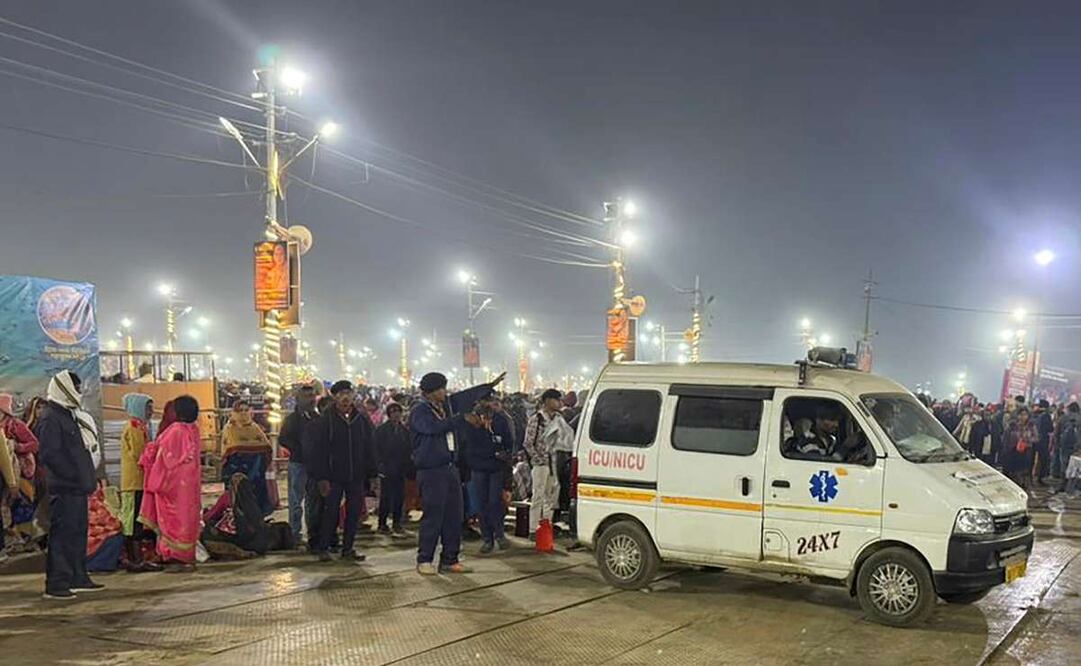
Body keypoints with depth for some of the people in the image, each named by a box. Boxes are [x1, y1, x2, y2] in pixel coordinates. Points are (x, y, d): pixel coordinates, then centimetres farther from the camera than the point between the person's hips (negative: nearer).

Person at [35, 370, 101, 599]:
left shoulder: (69, 415, 19)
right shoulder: (50, 419, -12)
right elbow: (50, 454, -20)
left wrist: (86, 480, 15)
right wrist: (75, 477, -19)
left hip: (77, 488, 10)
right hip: (64, 488, -10)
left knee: (79, 531, 14)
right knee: (62, 534, -8)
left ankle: (78, 577, 22)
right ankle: (56, 583, -5)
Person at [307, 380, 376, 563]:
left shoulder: (362, 421, 9)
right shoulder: (325, 421, -3)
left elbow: (369, 450, 12)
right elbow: (317, 451, -6)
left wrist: (371, 473, 6)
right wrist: (321, 477, -12)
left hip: (356, 477, 4)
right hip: (334, 477, -4)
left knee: (354, 513, 5)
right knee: (331, 512, -1)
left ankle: (348, 549, 15)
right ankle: (323, 549, 11)